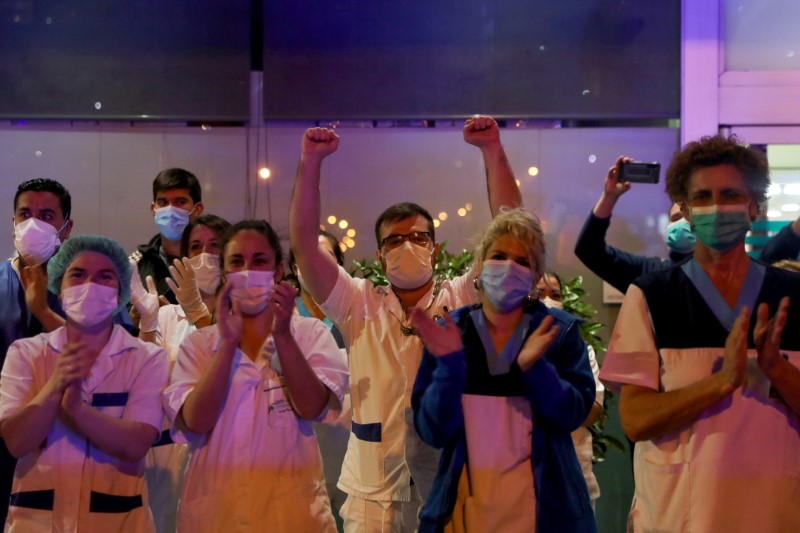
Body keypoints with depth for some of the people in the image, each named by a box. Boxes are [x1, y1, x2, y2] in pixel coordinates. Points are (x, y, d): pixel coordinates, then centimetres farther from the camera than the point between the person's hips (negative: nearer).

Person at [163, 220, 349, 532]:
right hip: (215, 507, 1)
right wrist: (228, 342, -20)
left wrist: (283, 335, -23)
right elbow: (196, 422, -12)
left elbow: (312, 408, -14)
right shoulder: (198, 343, 2)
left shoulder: (310, 333, 0)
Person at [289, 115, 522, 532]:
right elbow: (304, 245, -6)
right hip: (373, 493, 1)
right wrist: (311, 161, -15)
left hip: (454, 490, 0)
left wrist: (493, 150, -14)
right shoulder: (360, 306, 3)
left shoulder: (465, 300, 1)